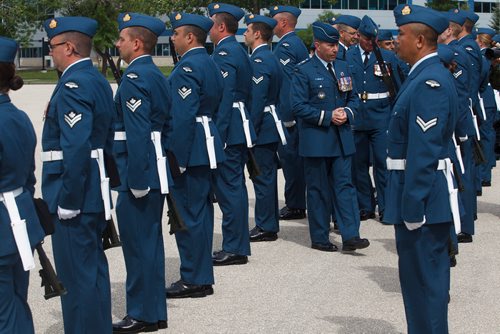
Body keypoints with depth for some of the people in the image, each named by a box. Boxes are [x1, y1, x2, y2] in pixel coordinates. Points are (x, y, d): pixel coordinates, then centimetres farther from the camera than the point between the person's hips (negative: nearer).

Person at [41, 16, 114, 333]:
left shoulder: (73, 86, -18)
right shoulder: (99, 81, 12)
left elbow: (76, 149, -25)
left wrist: (67, 201, -20)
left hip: (75, 197, -10)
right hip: (96, 194, 10)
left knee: (76, 274, -2)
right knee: (93, 267, 18)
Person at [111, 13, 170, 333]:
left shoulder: (134, 78, -16)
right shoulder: (157, 75, 12)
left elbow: (137, 134, -22)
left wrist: (136, 181, -20)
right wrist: (143, 175, 19)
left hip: (138, 174, -10)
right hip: (155, 171, 10)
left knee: (138, 245, 0)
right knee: (150, 243, 15)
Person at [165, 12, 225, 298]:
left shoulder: (187, 68, -17)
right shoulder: (211, 64, 13)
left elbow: (183, 117, -22)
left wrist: (175, 159, -20)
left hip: (190, 151, -10)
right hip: (208, 148, 10)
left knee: (188, 214, -3)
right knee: (201, 211, 15)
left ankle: (194, 280, 4)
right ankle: (202, 277, 23)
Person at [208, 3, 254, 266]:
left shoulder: (223, 54, -15)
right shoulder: (240, 52, 15)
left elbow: (224, 98, -21)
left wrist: (217, 137, -20)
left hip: (228, 130, -10)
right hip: (240, 129, 10)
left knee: (228, 188, -5)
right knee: (235, 187, 15)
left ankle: (234, 249, 0)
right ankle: (238, 245, 23)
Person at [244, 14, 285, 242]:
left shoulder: (259, 60, -17)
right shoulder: (270, 58, 14)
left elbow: (257, 99, -22)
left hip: (262, 129, -10)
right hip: (270, 127, 10)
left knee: (263, 178, -3)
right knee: (266, 177, 15)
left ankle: (266, 228, 3)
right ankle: (269, 225, 23)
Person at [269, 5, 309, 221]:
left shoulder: (285, 46, -14)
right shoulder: (298, 43, 15)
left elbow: (286, 81, -21)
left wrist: (286, 116, -21)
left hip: (287, 112, -10)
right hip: (296, 111, 10)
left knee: (289, 157, -5)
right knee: (294, 158, 14)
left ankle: (294, 206, 0)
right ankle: (297, 203, 21)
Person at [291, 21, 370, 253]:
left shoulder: (342, 68, 10)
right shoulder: (305, 71, -7)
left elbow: (353, 97, 17)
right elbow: (298, 106, -11)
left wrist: (347, 113, -5)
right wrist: (327, 117, -17)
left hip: (342, 138, 5)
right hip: (316, 139, -5)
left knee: (344, 185, 0)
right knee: (318, 190, 4)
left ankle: (350, 236, -1)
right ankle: (320, 238, 13)